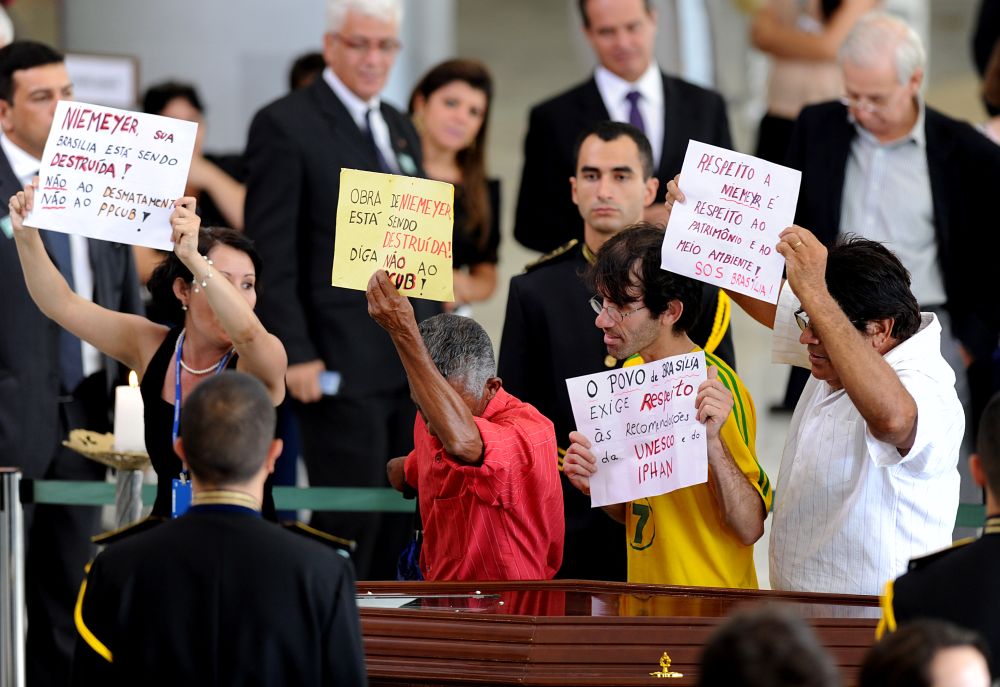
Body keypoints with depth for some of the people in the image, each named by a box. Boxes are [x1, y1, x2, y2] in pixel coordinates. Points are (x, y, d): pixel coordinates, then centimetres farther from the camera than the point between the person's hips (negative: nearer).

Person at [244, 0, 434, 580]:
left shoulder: (401, 129, 19)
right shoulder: (285, 125, -5)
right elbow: (270, 254, -9)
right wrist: (295, 355, -16)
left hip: (414, 365, 7)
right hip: (341, 366, -7)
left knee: (405, 528, 6)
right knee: (351, 526, -7)